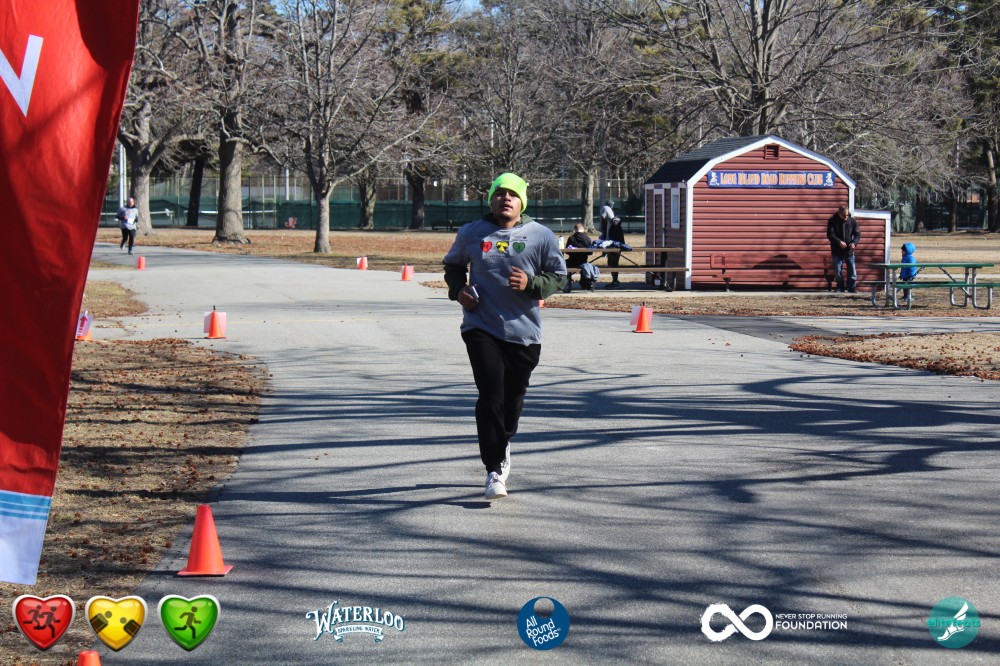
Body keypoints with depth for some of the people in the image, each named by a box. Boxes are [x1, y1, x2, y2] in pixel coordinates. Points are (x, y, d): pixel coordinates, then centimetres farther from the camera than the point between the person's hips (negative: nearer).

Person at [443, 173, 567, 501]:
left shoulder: (541, 236, 1)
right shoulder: (470, 234, 4)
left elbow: (558, 276, 6)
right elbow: (453, 265, 21)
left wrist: (531, 283, -14)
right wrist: (458, 290, 1)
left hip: (524, 332, 1)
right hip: (481, 328, -1)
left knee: (514, 395, 12)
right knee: (490, 395, -13)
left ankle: (503, 442, 43)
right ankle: (494, 470, -9)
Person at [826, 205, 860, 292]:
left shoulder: (852, 221, 1)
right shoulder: (832, 221, -5)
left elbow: (857, 234, 1)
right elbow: (830, 234, -12)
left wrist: (854, 242, -18)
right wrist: (839, 242, -26)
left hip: (849, 251, 1)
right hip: (837, 252, -1)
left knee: (852, 271, 2)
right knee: (837, 272, 3)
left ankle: (852, 288, 11)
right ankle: (840, 288, 15)